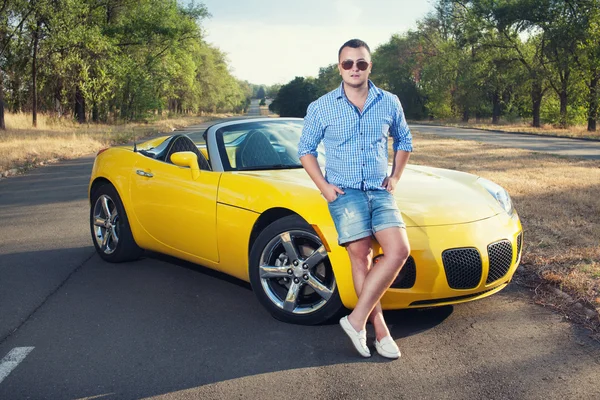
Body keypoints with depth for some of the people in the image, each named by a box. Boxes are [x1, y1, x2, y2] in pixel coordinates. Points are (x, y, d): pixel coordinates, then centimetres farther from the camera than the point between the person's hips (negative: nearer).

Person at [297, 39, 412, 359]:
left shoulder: (389, 103, 9)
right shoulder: (321, 107, 4)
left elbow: (404, 141, 23)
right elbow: (305, 149, 10)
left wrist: (395, 177, 9)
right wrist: (323, 186, -3)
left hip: (380, 191, 3)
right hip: (344, 191, -2)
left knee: (399, 251, -16)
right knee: (361, 255, -13)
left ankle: (358, 318, -8)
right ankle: (380, 329, -2)